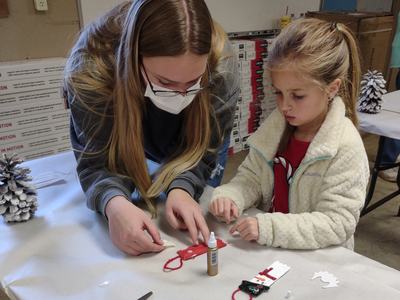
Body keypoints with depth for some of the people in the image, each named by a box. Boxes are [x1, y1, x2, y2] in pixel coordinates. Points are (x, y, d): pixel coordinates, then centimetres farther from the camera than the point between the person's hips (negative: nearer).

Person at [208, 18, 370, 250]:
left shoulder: (346, 148, -17)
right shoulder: (276, 125, -2)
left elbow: (337, 224, -19)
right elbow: (251, 178, 4)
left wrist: (269, 228, -29)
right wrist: (230, 196, -16)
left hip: (316, 258, -4)